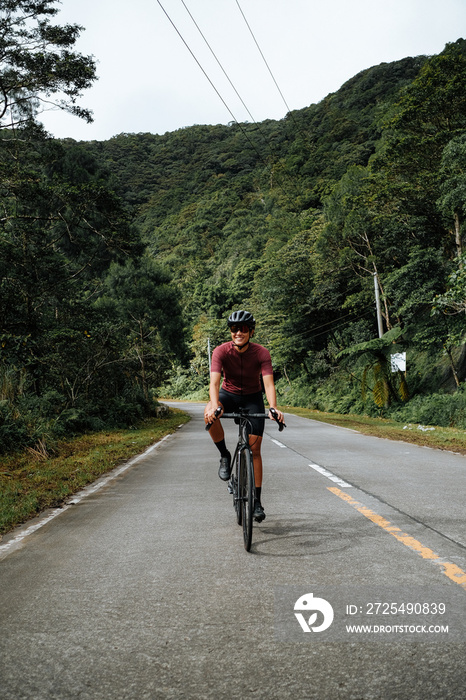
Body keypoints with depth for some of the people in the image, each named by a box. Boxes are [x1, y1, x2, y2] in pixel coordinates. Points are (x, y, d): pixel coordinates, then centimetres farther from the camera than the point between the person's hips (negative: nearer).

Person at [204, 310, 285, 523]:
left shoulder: (261, 353, -22)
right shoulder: (221, 351, -22)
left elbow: (268, 383, -32)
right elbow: (214, 382, -33)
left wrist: (273, 408, -50)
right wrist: (215, 406, -52)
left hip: (253, 397, 0)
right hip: (229, 394, 0)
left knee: (255, 449, -5)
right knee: (209, 414, -34)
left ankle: (257, 500, 7)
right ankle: (225, 456, -11)